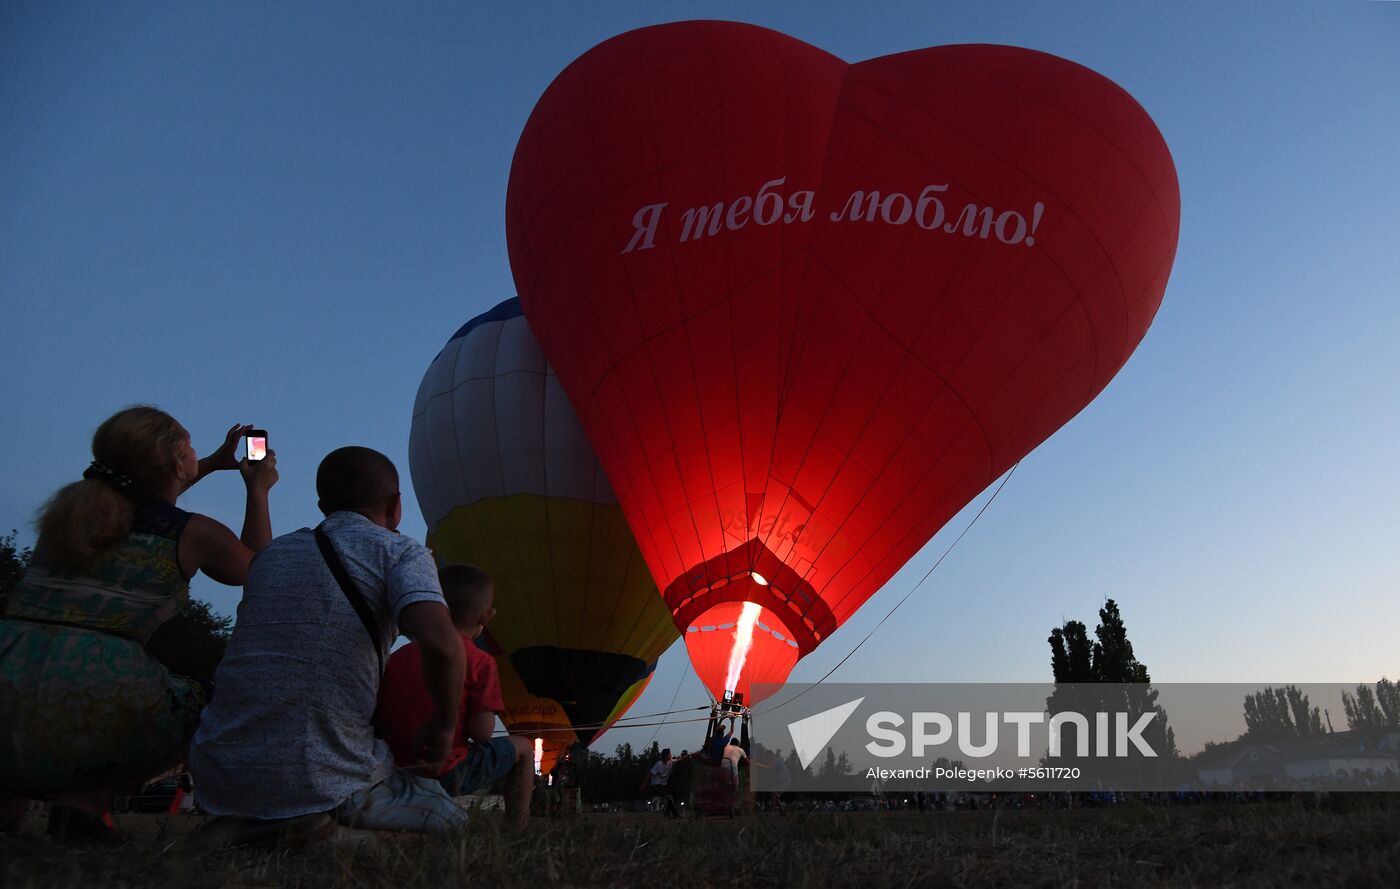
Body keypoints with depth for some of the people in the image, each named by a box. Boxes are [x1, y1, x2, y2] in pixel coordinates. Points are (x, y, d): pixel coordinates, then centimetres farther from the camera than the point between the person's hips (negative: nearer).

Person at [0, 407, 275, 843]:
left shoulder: (72, 505, 17)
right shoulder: (194, 533, 3)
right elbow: (256, 568, 26)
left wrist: (213, 463, 50)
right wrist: (259, 491, 34)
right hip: (92, 708, -5)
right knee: (203, 705, 25)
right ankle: (87, 799, 2)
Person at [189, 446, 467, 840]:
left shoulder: (272, 552, 13)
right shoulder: (401, 552, -4)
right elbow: (441, 643, -22)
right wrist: (443, 725, -5)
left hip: (220, 771, 5)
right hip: (320, 774, -5)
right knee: (449, 817, 19)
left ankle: (248, 824, 5)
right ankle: (325, 822, -7)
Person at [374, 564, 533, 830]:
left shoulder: (398, 656, 2)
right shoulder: (480, 662, -12)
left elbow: (378, 721, 3)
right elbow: (481, 733, -16)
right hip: (448, 775, -5)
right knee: (522, 748, 18)